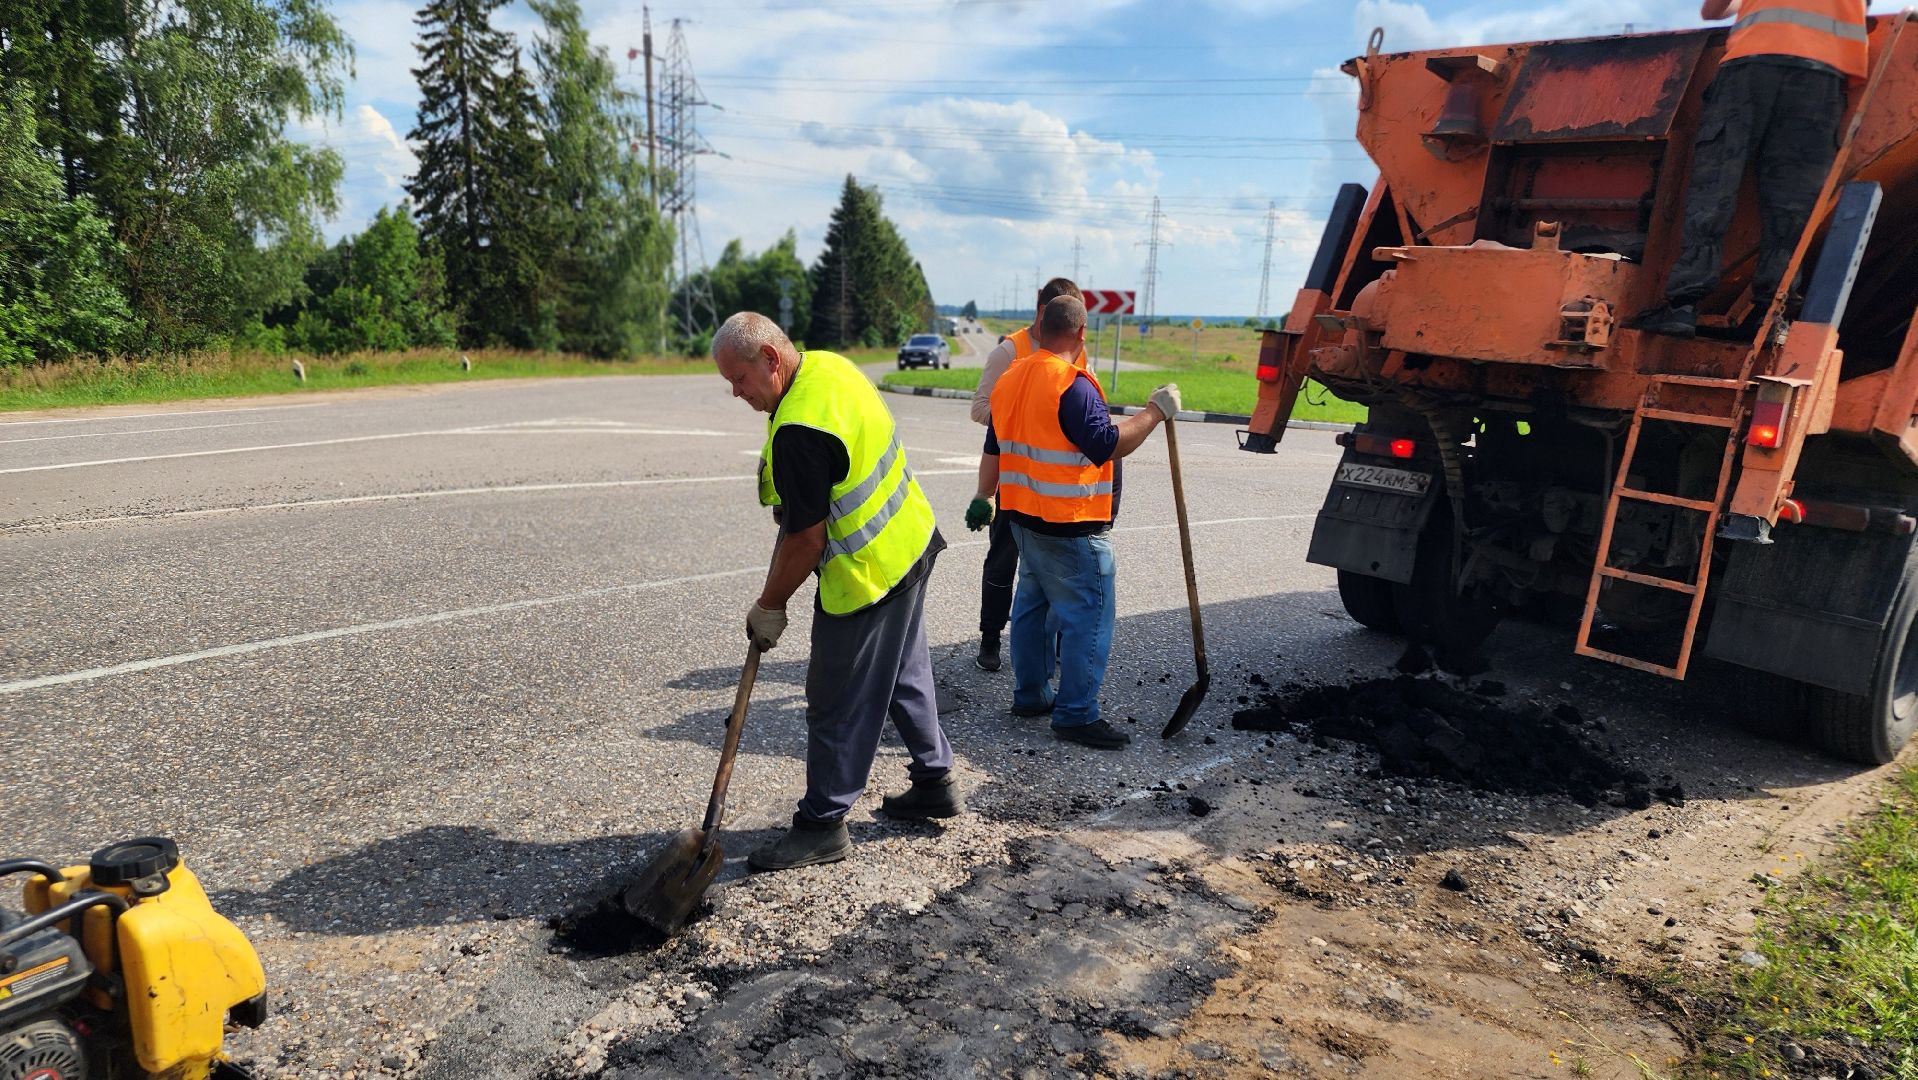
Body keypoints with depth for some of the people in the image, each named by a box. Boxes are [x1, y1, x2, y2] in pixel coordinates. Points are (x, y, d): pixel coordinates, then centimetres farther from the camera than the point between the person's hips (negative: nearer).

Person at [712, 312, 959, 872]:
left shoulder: (799, 432, -29)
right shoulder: (829, 364, 2)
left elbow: (806, 540, -22)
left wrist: (770, 607, -9)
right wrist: (789, 506, 10)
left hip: (869, 572, -10)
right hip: (912, 541, 10)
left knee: (838, 704, 2)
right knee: (905, 674, 22)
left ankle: (822, 825, 15)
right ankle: (935, 783, 36)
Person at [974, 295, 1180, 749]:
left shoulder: (1010, 379, 9)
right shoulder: (1073, 385, -19)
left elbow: (993, 451, 16)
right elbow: (1108, 444, -24)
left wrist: (983, 499, 27)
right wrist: (1156, 411, -16)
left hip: (1022, 516, 9)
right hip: (1070, 526, -9)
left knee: (1033, 605, 19)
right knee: (1088, 615, -2)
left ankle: (1029, 694, 28)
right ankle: (1076, 715, 2)